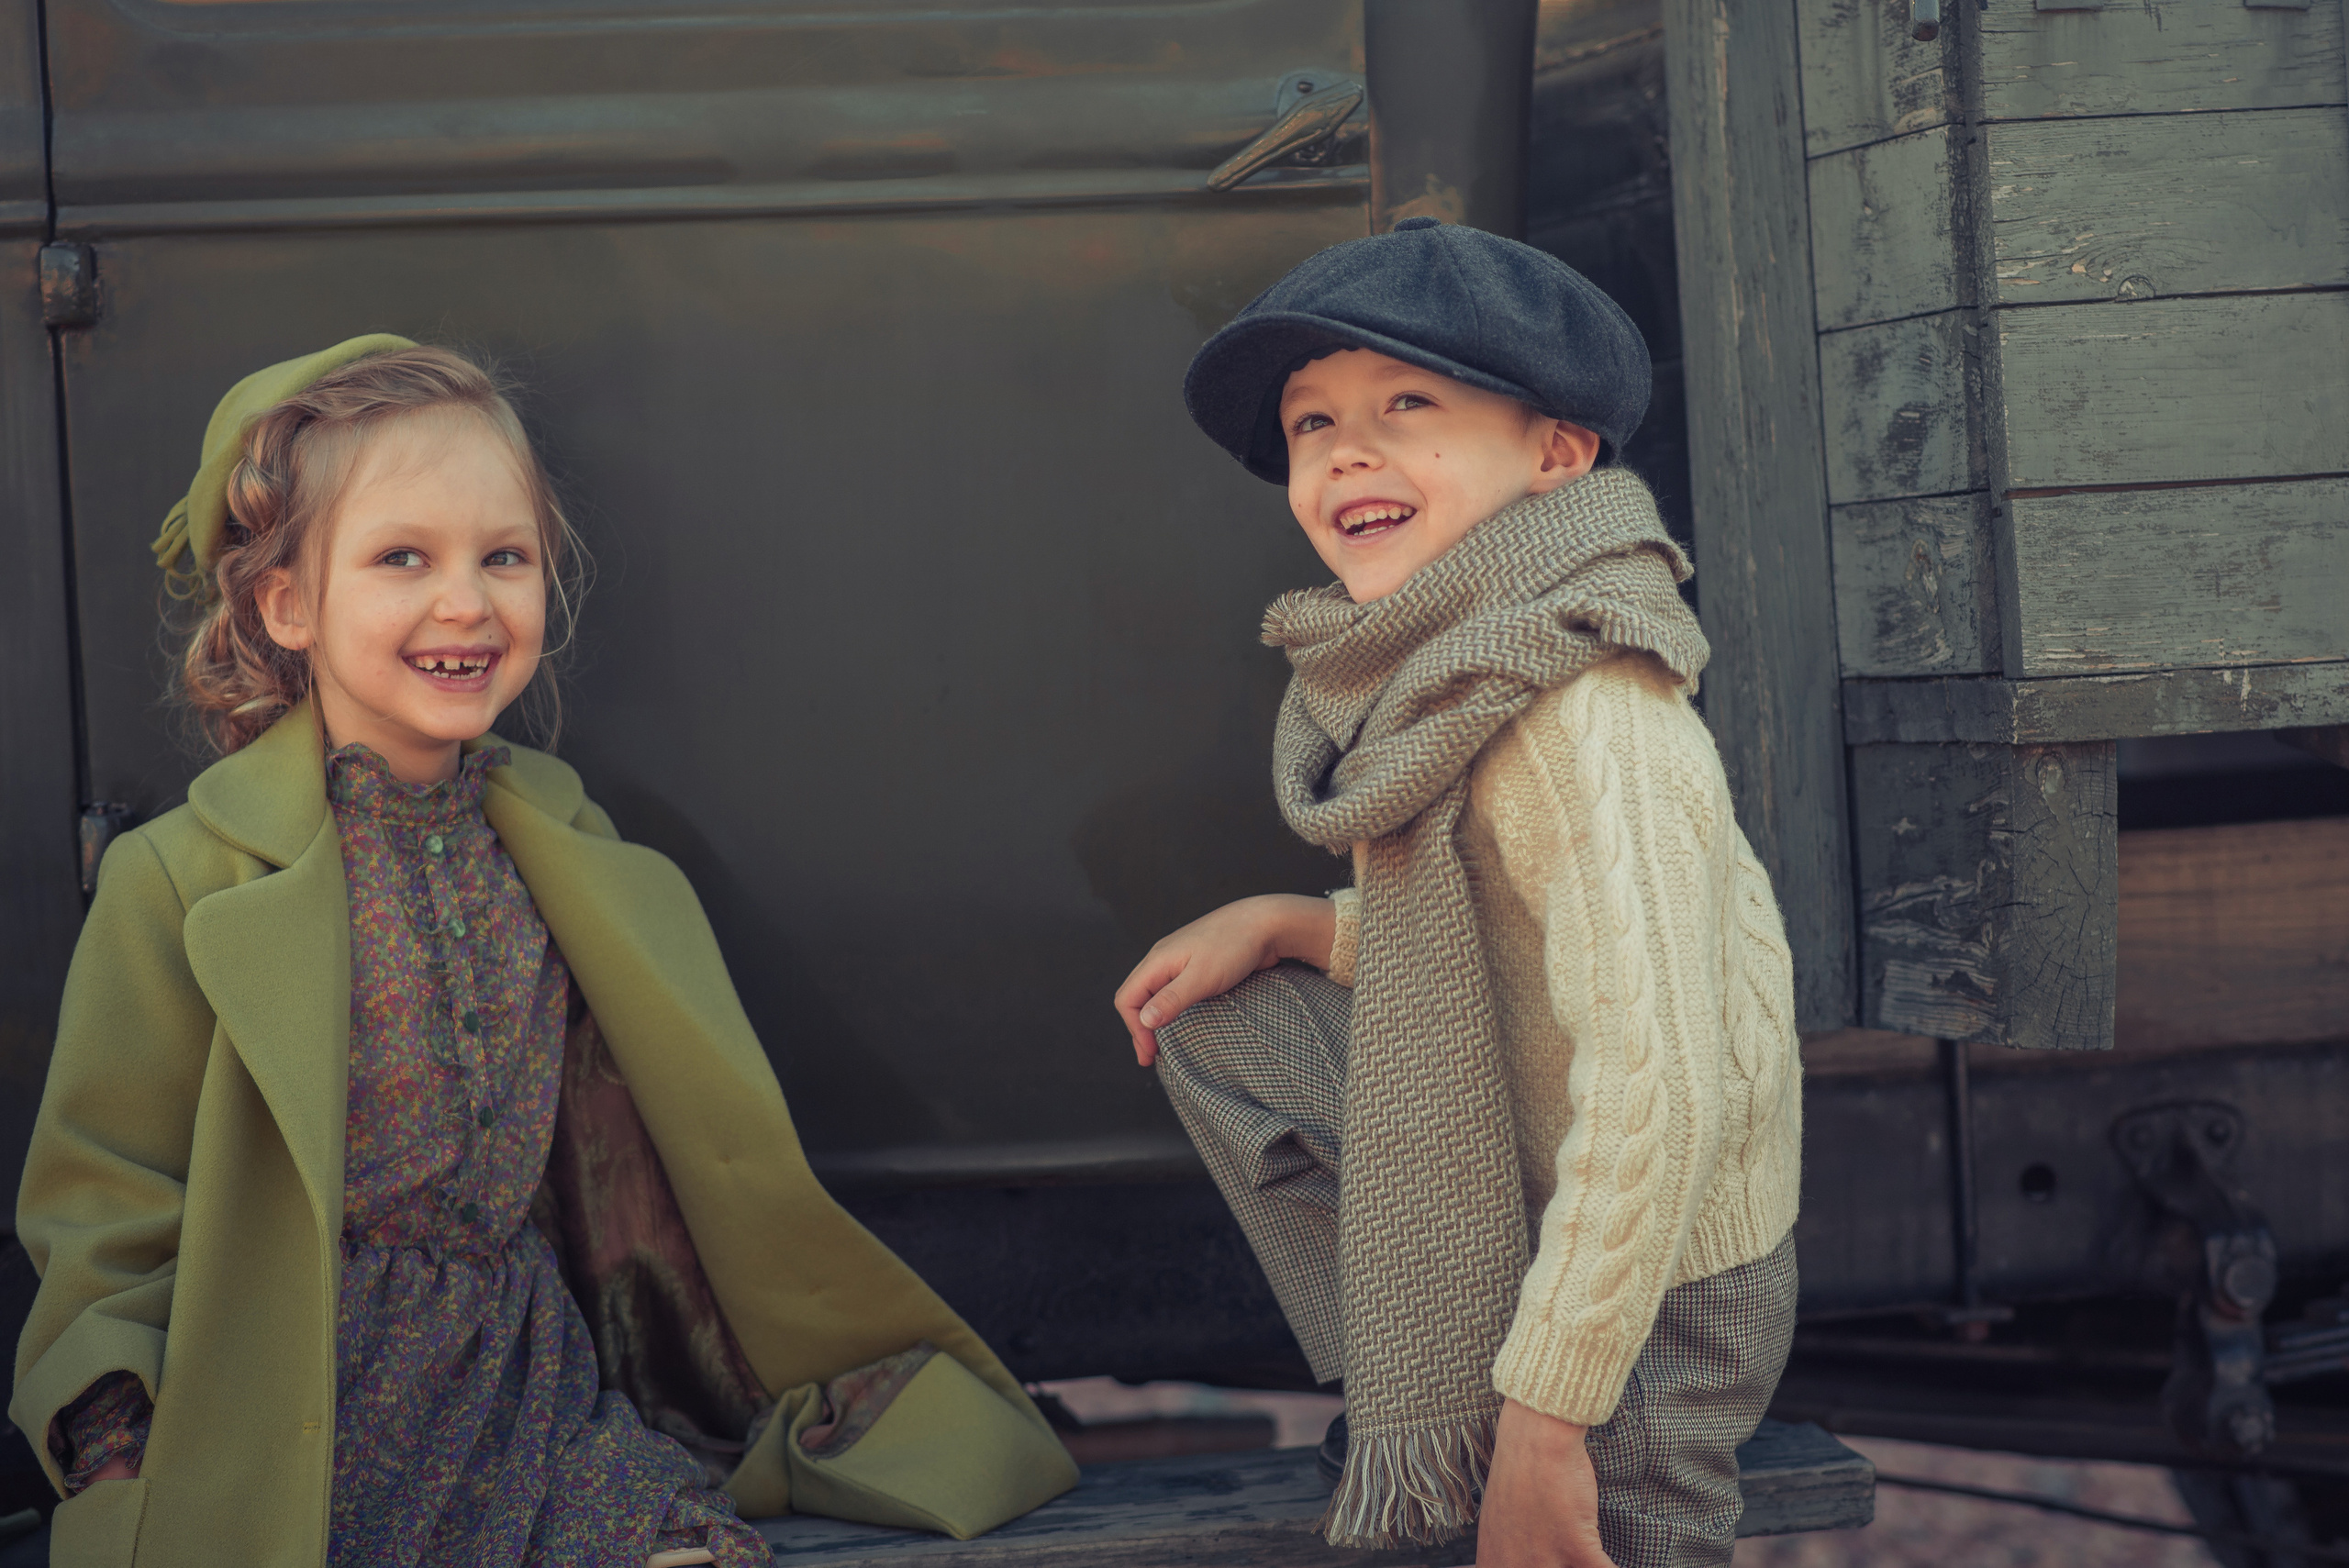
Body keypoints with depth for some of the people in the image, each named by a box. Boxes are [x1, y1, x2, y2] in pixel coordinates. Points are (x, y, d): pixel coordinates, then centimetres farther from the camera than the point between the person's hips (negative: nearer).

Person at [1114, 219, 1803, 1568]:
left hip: (1642, 1293, -9)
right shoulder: (1438, 675, 1)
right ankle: (1404, 1393, 14)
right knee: (1218, 1022, 11)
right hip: (1500, 1197, 9)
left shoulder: (1587, 723, -28)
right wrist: (1285, 927, 1)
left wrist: (1545, 1421, -29)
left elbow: (1657, 1084, -33)